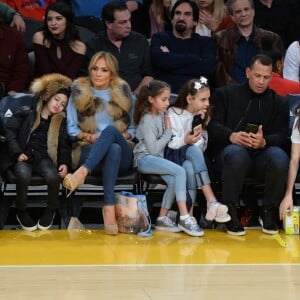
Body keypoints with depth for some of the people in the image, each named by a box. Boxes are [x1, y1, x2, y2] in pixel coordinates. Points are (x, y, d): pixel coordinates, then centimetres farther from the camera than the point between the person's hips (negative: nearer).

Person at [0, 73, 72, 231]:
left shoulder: (61, 121, 14)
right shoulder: (26, 110, 4)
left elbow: (64, 145, 14)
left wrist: (64, 163, -6)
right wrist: (17, 153, -11)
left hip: (43, 157, 2)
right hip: (23, 155, -2)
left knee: (52, 175, -33)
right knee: (24, 174, -37)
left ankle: (51, 210, -4)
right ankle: (21, 211, -11)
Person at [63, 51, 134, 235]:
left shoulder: (123, 92, 14)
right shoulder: (79, 91, 10)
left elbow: (133, 128, 15)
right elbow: (71, 128, 7)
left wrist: (124, 135, -7)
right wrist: (90, 137, -10)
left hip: (122, 158, 1)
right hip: (88, 152, -1)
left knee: (111, 129, -36)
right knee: (114, 149, -39)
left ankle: (82, 172, -52)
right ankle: (110, 206, -53)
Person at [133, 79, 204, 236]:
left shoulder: (161, 114, 13)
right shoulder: (147, 120, -12)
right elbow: (153, 148, -17)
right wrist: (168, 133, -8)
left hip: (157, 158, 8)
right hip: (144, 159, -8)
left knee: (173, 181, -21)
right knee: (180, 171, -26)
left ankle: (162, 218, -12)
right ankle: (184, 217, -30)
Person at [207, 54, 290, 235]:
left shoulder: (279, 103, 18)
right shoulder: (224, 94, 13)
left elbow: (281, 135, 4)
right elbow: (213, 125, 1)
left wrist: (264, 142, -21)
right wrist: (231, 136, -22)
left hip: (261, 156, 2)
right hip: (227, 151, -2)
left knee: (279, 157, -33)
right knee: (236, 153, -39)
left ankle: (269, 211, -13)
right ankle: (230, 212, -24)